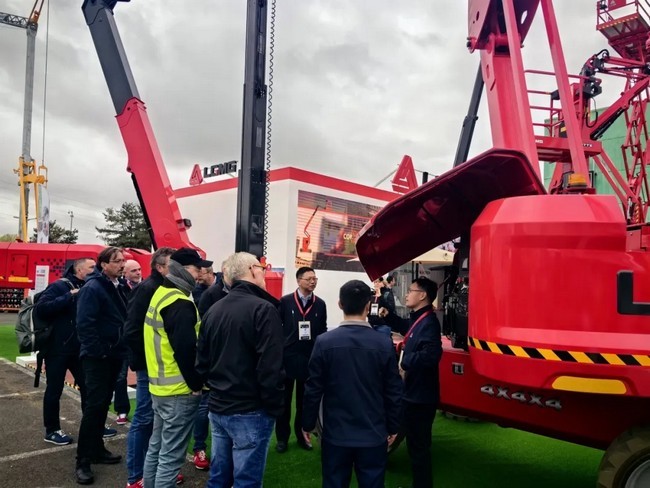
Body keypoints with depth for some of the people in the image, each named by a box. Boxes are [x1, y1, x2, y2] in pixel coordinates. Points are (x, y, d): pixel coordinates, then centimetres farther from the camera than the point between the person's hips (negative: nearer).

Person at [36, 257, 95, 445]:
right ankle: (52, 430, 19)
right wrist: (69, 296, -26)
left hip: (79, 348, 7)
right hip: (58, 348, -6)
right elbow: (40, 308, -23)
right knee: (54, 389, 6)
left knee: (88, 387, 12)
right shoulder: (59, 286, -10)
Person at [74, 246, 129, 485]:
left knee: (103, 404, 16)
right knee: (94, 405, -6)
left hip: (113, 355, 8)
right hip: (96, 357, -8)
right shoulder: (92, 288, -15)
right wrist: (98, 351, -21)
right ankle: (83, 461, 3)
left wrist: (122, 349, 9)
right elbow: (84, 324, -22)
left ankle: (97, 449, 28)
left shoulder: (118, 287, 11)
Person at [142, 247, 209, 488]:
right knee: (171, 455, 0)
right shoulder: (179, 303, -20)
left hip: (160, 386, 10)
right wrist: (196, 383, -14)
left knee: (157, 447, 20)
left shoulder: (161, 294, 12)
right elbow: (186, 350, -25)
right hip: (179, 390, -10)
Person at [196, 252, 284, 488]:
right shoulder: (263, 309, -15)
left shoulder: (213, 310, 7)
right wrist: (274, 407, -10)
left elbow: (202, 362, 11)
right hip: (250, 411, -7)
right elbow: (270, 367, -20)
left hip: (217, 408, 7)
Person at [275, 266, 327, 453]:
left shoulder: (320, 304, 4)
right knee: (284, 398, 7)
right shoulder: (285, 301, -3)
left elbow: (323, 330, 7)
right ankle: (282, 437, 19)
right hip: (288, 355, -2)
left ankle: (302, 435, 24)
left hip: (310, 357, 2)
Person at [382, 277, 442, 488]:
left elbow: (431, 355, -37)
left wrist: (405, 363, -26)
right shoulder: (418, 319, 9)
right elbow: (406, 327, 33)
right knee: (415, 443, 23)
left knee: (419, 446, 2)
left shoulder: (429, 322, -22)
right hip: (413, 393, 11)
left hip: (420, 396, -11)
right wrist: (388, 316, 19)